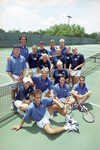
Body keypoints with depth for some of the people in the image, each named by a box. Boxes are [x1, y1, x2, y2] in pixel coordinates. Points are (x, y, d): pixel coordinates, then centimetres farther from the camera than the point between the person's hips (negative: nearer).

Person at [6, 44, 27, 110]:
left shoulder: (22, 58, 2)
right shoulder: (10, 59, -4)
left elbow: (24, 69, 4)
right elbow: (8, 71, -5)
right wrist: (14, 79, -12)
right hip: (13, 76, -1)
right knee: (13, 90, 8)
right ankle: (13, 103, 27)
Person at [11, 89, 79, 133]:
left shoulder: (44, 100, -22)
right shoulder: (30, 108, -31)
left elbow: (53, 100, -8)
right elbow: (24, 118, -15)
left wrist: (60, 105, -23)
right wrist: (20, 126, -2)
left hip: (46, 114, 5)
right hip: (41, 121, -4)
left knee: (56, 105, -16)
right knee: (50, 131, -33)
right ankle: (66, 127, -11)